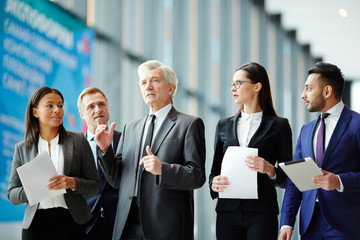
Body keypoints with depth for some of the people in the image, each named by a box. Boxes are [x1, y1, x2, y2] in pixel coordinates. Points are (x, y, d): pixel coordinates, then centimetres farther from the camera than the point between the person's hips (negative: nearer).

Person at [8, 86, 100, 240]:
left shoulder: (78, 141, 5)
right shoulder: (22, 148, 8)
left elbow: (95, 185, 4)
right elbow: (12, 195, 6)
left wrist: (72, 183, -15)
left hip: (70, 222, -1)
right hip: (36, 225, 1)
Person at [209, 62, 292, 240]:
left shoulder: (278, 126, 4)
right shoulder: (224, 126, 15)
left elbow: (286, 178, 2)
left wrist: (270, 170, -18)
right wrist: (213, 183, -5)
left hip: (261, 213, -3)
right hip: (228, 211, 3)